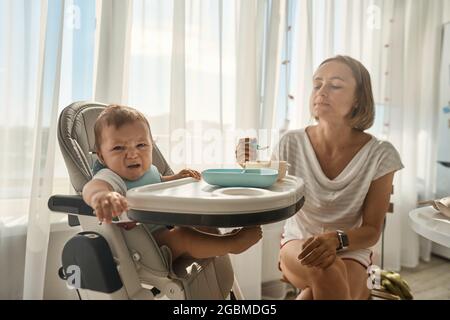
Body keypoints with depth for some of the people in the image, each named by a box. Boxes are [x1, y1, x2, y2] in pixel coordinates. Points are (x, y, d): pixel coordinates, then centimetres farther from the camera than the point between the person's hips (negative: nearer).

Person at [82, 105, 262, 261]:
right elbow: (92, 187, -46)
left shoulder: (148, 170, 5)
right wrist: (100, 195, -71)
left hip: (165, 229, 10)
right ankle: (232, 243, -22)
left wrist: (176, 178, 10)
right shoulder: (110, 177, -21)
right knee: (181, 236, -30)